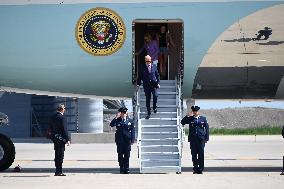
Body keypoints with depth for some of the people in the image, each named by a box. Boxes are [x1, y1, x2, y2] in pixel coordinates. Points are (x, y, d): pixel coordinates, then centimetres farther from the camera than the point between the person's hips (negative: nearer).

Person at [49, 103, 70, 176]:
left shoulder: (53, 117, 10)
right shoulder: (61, 117, -15)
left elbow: (51, 128, 15)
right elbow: (64, 129, -16)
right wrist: (67, 140, -12)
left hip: (55, 138, 8)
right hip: (61, 139, -8)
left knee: (57, 155, 17)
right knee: (60, 156, -5)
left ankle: (58, 171, 22)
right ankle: (58, 171, -5)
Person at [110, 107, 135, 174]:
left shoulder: (130, 121, 6)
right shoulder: (117, 120, 5)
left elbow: (132, 131, 5)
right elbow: (111, 125, -11)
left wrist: (132, 140, -3)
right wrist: (116, 117, -17)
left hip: (127, 140, 0)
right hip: (120, 140, 0)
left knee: (127, 155, 1)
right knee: (120, 155, 2)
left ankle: (126, 169, 7)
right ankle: (121, 169, 10)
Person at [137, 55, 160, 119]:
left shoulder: (154, 66, 4)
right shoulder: (142, 67, 0)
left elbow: (157, 75, 10)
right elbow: (140, 76, 4)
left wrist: (158, 83, 3)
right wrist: (138, 84, -2)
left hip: (153, 84, 0)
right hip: (146, 85, 0)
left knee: (155, 96, -16)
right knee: (148, 99, 3)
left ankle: (154, 107, 12)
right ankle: (148, 113, 13)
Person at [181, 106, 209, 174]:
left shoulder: (203, 119, 9)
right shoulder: (190, 119, 10)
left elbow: (207, 128, 9)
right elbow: (182, 122, 1)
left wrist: (206, 138, 1)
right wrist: (188, 116, -7)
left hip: (201, 139, -1)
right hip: (193, 139, 1)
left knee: (201, 155, -2)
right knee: (194, 155, 2)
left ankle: (200, 169, 4)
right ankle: (195, 169, 8)